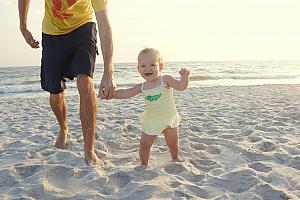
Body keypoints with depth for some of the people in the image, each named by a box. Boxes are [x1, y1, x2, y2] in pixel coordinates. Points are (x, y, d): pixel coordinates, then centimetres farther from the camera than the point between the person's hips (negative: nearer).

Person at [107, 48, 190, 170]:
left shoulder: (165, 80, -13)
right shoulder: (142, 87, -4)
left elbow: (181, 87, -21)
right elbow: (126, 93, 2)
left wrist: (184, 77, -40)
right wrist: (111, 94, -9)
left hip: (169, 119, -2)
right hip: (151, 121, 2)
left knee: (173, 144, 15)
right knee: (144, 144, 0)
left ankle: (175, 158, 44)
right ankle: (143, 163, 24)